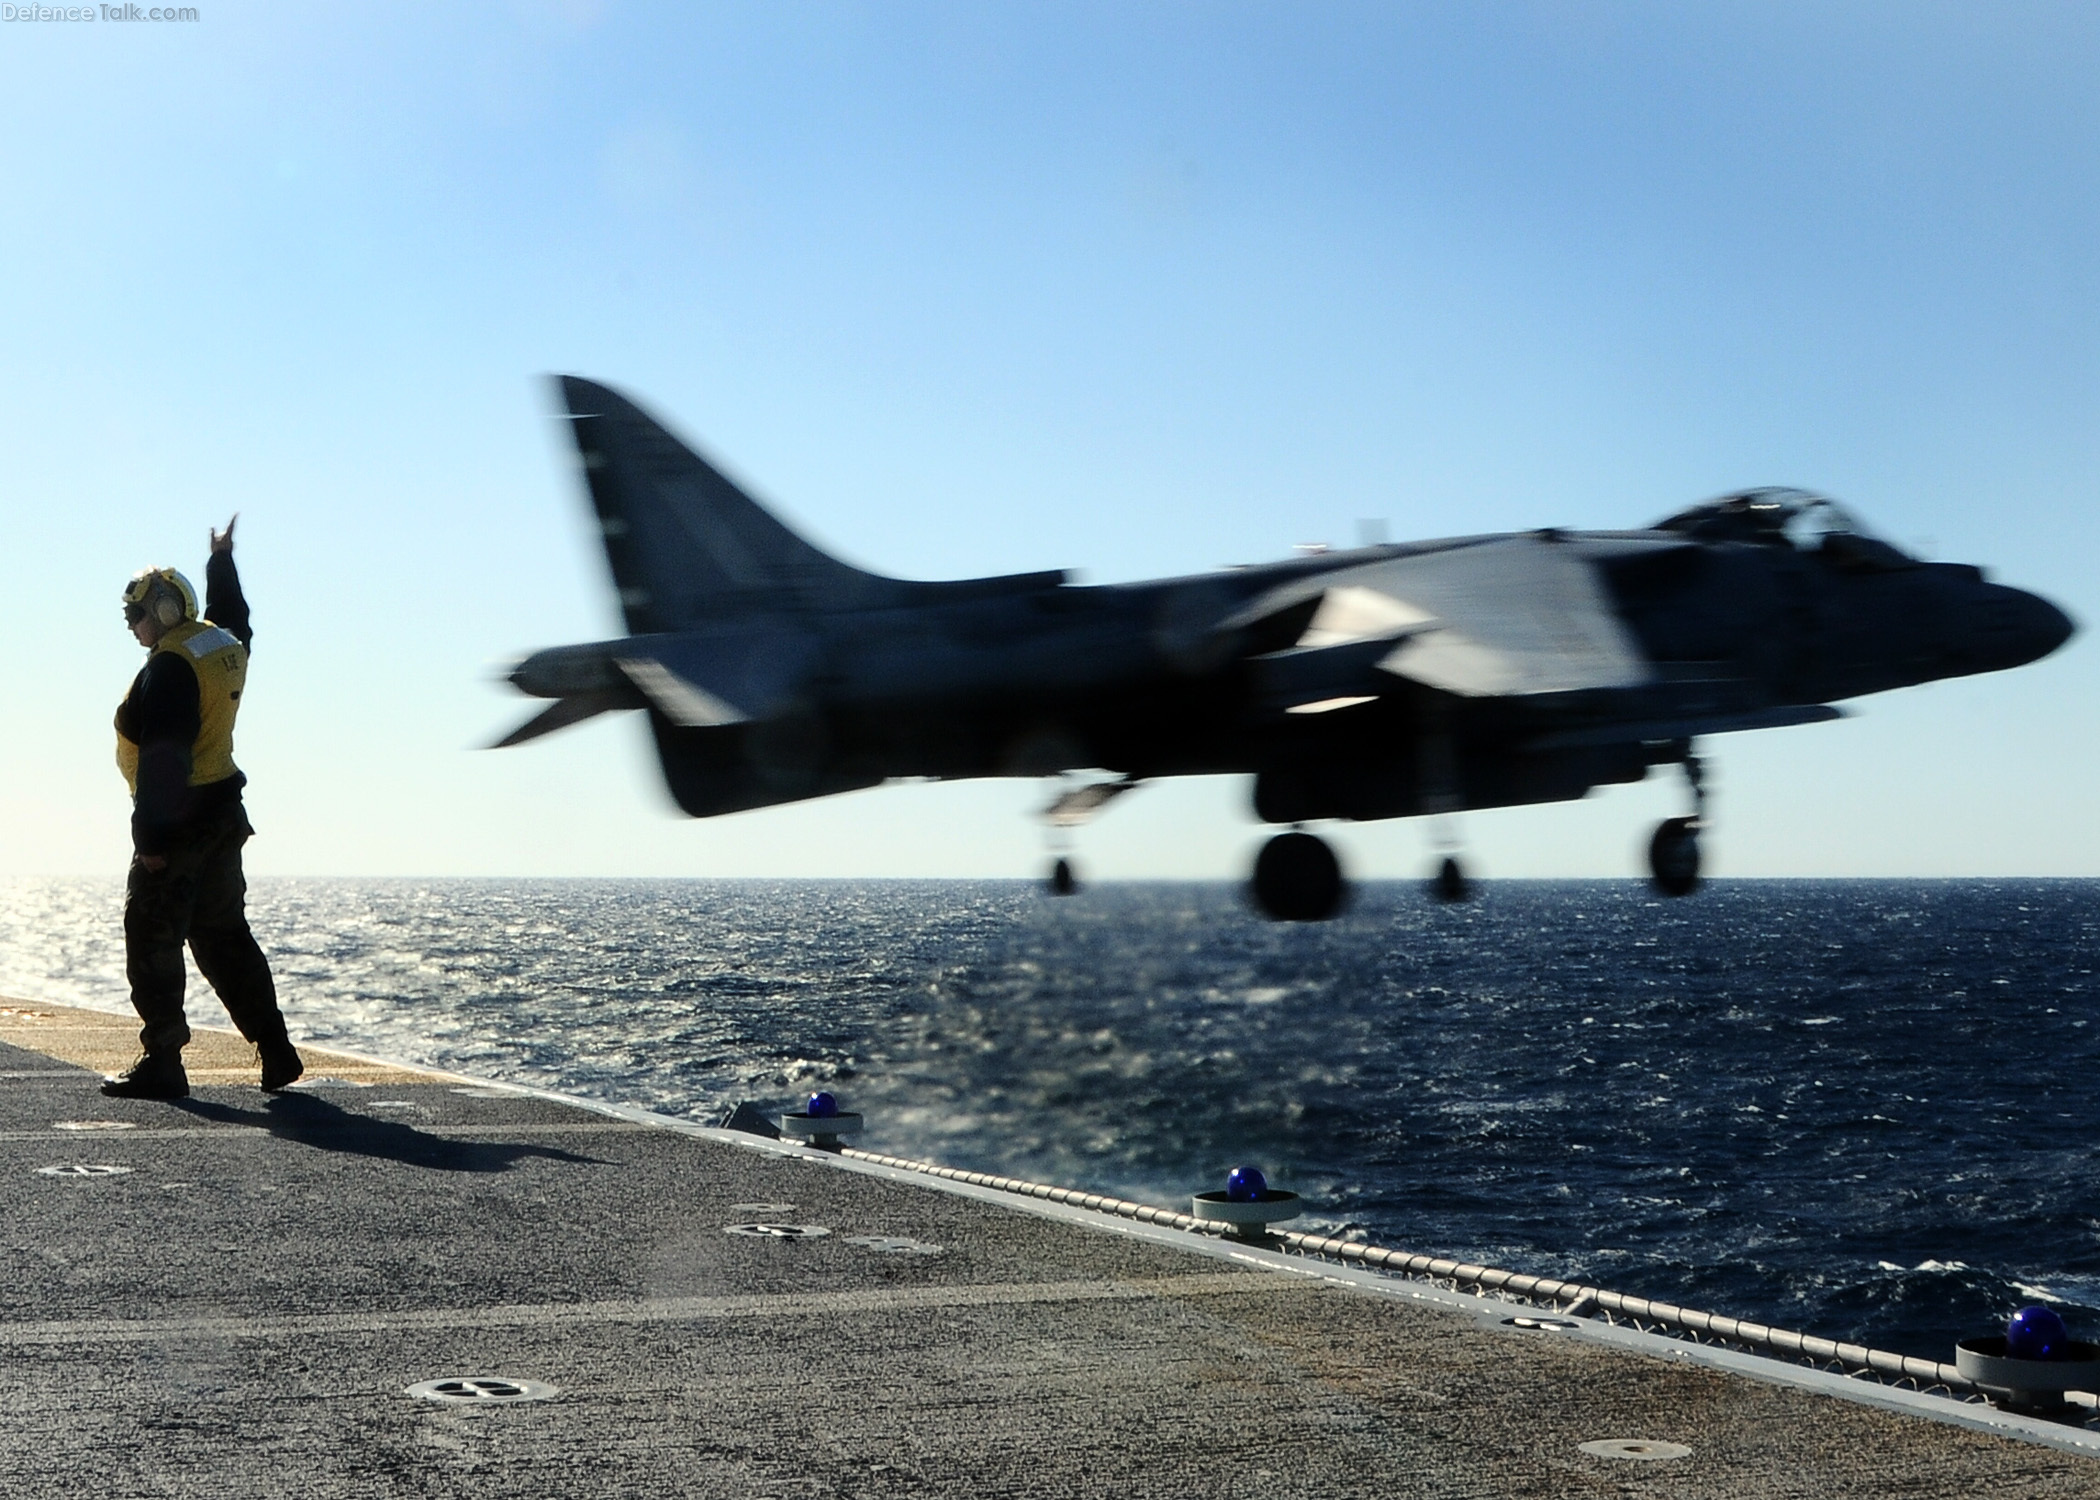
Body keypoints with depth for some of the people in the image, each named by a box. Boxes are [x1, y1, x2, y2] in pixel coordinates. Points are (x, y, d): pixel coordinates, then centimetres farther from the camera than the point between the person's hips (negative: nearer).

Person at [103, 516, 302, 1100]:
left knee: (152, 942, -2)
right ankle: (276, 1052, 12)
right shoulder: (226, 645, 8)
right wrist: (222, 560, 51)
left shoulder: (169, 666, -17)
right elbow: (233, 617, 35)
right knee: (225, 937, 14)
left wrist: (151, 837, -23)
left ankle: (162, 1062, -2)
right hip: (225, 816, 9)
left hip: (179, 820, -9)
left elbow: (162, 758, -22)